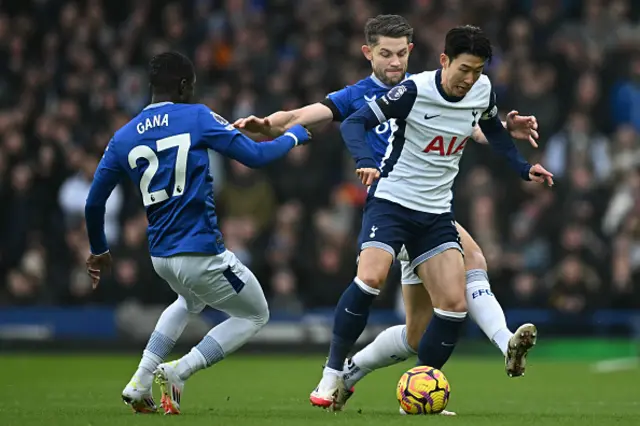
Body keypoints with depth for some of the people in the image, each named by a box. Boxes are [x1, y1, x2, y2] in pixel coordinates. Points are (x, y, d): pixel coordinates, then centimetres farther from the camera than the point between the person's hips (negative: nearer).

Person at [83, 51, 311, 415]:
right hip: (201, 251, -6)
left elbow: (94, 202, 10)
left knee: (191, 301, 38)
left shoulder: (123, 138, 7)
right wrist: (293, 137, 15)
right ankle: (178, 372, -4)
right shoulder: (196, 117, -6)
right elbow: (255, 156, -5)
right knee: (255, 316, 15)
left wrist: (99, 251, 27)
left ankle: (141, 383, 20)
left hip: (161, 255, 6)